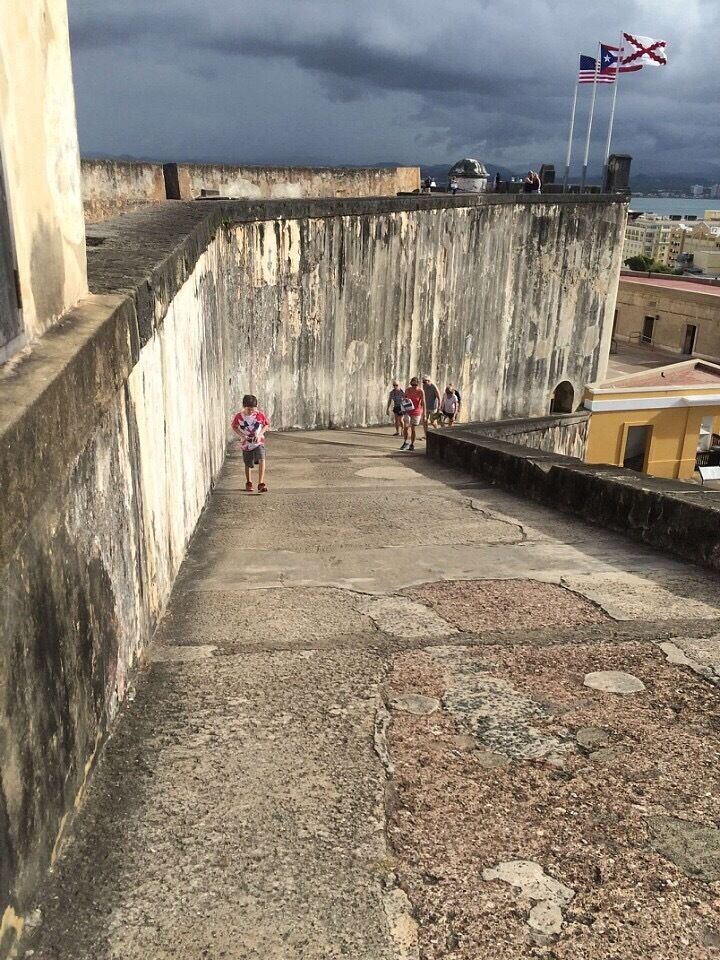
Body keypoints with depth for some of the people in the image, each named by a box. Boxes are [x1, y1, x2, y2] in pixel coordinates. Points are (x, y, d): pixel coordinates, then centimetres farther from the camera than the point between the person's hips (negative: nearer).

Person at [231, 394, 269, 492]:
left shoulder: (260, 415, -9)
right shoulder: (239, 416, -10)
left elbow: (266, 424, 4)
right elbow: (234, 427, 4)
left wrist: (260, 434, -11)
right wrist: (242, 435, -11)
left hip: (259, 443, -1)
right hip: (246, 444, 1)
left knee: (261, 460, -24)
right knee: (248, 465, 14)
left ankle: (261, 483, -25)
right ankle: (248, 482, 40)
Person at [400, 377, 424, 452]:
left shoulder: (420, 392, -14)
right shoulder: (407, 390, -4)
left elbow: (423, 403, -14)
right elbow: (404, 398, 12)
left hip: (416, 412, -2)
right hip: (408, 411, 2)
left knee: (413, 429, 4)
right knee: (405, 427, -7)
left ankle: (412, 445, 18)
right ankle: (405, 443, 9)